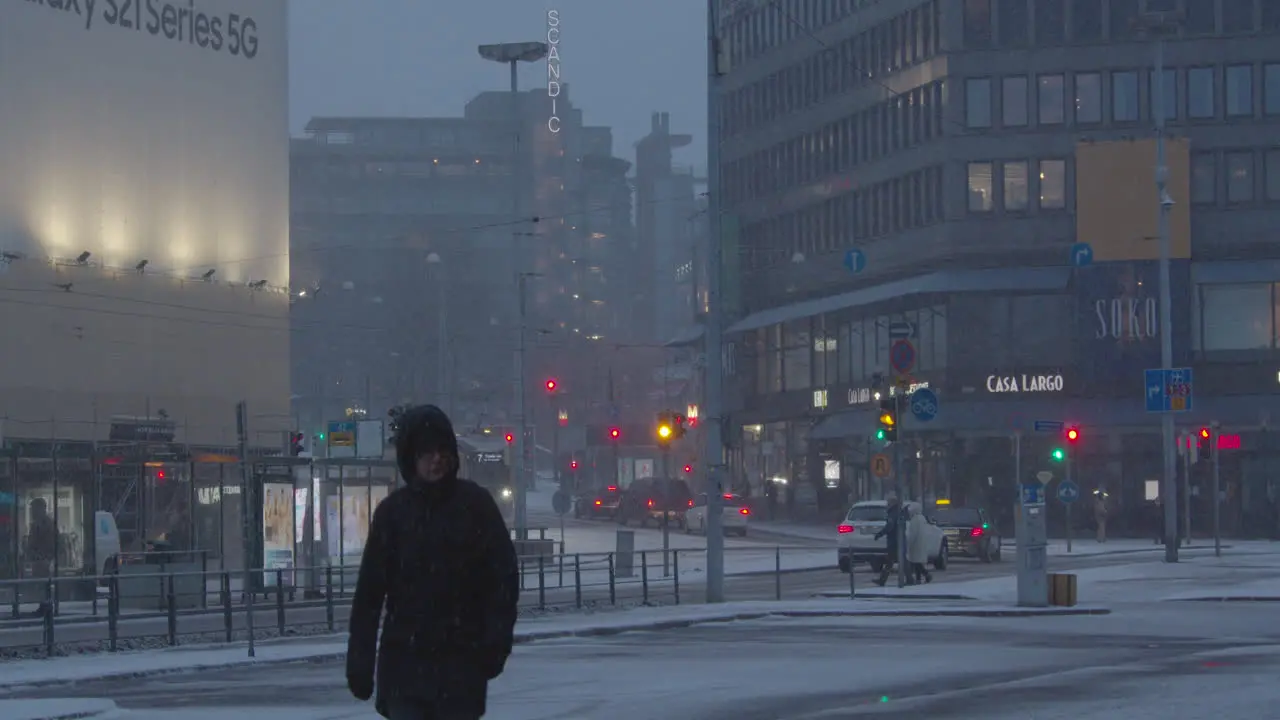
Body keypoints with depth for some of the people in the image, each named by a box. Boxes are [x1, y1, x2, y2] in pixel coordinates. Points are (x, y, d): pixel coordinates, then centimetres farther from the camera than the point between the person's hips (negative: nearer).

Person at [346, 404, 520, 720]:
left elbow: (504, 575, -1)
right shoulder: (393, 511, 2)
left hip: (461, 660, -1)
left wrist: (496, 642, -9)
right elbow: (369, 590, 2)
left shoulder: (475, 504, 0)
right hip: (404, 659, 1)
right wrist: (359, 658, -2)